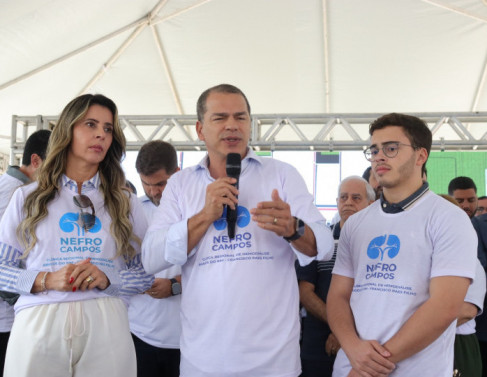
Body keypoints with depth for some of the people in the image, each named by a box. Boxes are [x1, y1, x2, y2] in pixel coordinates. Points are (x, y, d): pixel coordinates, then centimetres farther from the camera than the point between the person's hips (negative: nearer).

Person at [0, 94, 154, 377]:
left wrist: (107, 278, -11)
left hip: (105, 325, 1)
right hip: (37, 324, 0)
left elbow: (148, 272, 6)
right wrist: (46, 280, -11)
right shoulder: (28, 198, 11)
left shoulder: (125, 202, 13)